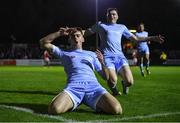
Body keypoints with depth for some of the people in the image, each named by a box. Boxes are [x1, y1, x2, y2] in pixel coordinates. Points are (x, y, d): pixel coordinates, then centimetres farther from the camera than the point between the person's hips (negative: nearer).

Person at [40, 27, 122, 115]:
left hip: (93, 86, 1)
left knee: (116, 109, -28)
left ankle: (98, 105, 5)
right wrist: (60, 33, 17)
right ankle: (72, 103, 1)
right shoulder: (64, 53, 28)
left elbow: (105, 76, 25)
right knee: (54, 109, -33)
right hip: (73, 87, 0)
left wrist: (102, 62, 5)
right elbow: (43, 43, 23)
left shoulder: (91, 54, 31)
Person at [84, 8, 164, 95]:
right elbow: (86, 33, 19)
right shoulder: (100, 25, 15)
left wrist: (153, 38, 21)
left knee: (129, 82, -17)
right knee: (113, 81, -28)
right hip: (107, 57, -3)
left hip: (120, 56, 3)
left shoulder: (122, 27, 23)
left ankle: (124, 84, 24)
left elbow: (135, 38, 26)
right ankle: (114, 90, 11)